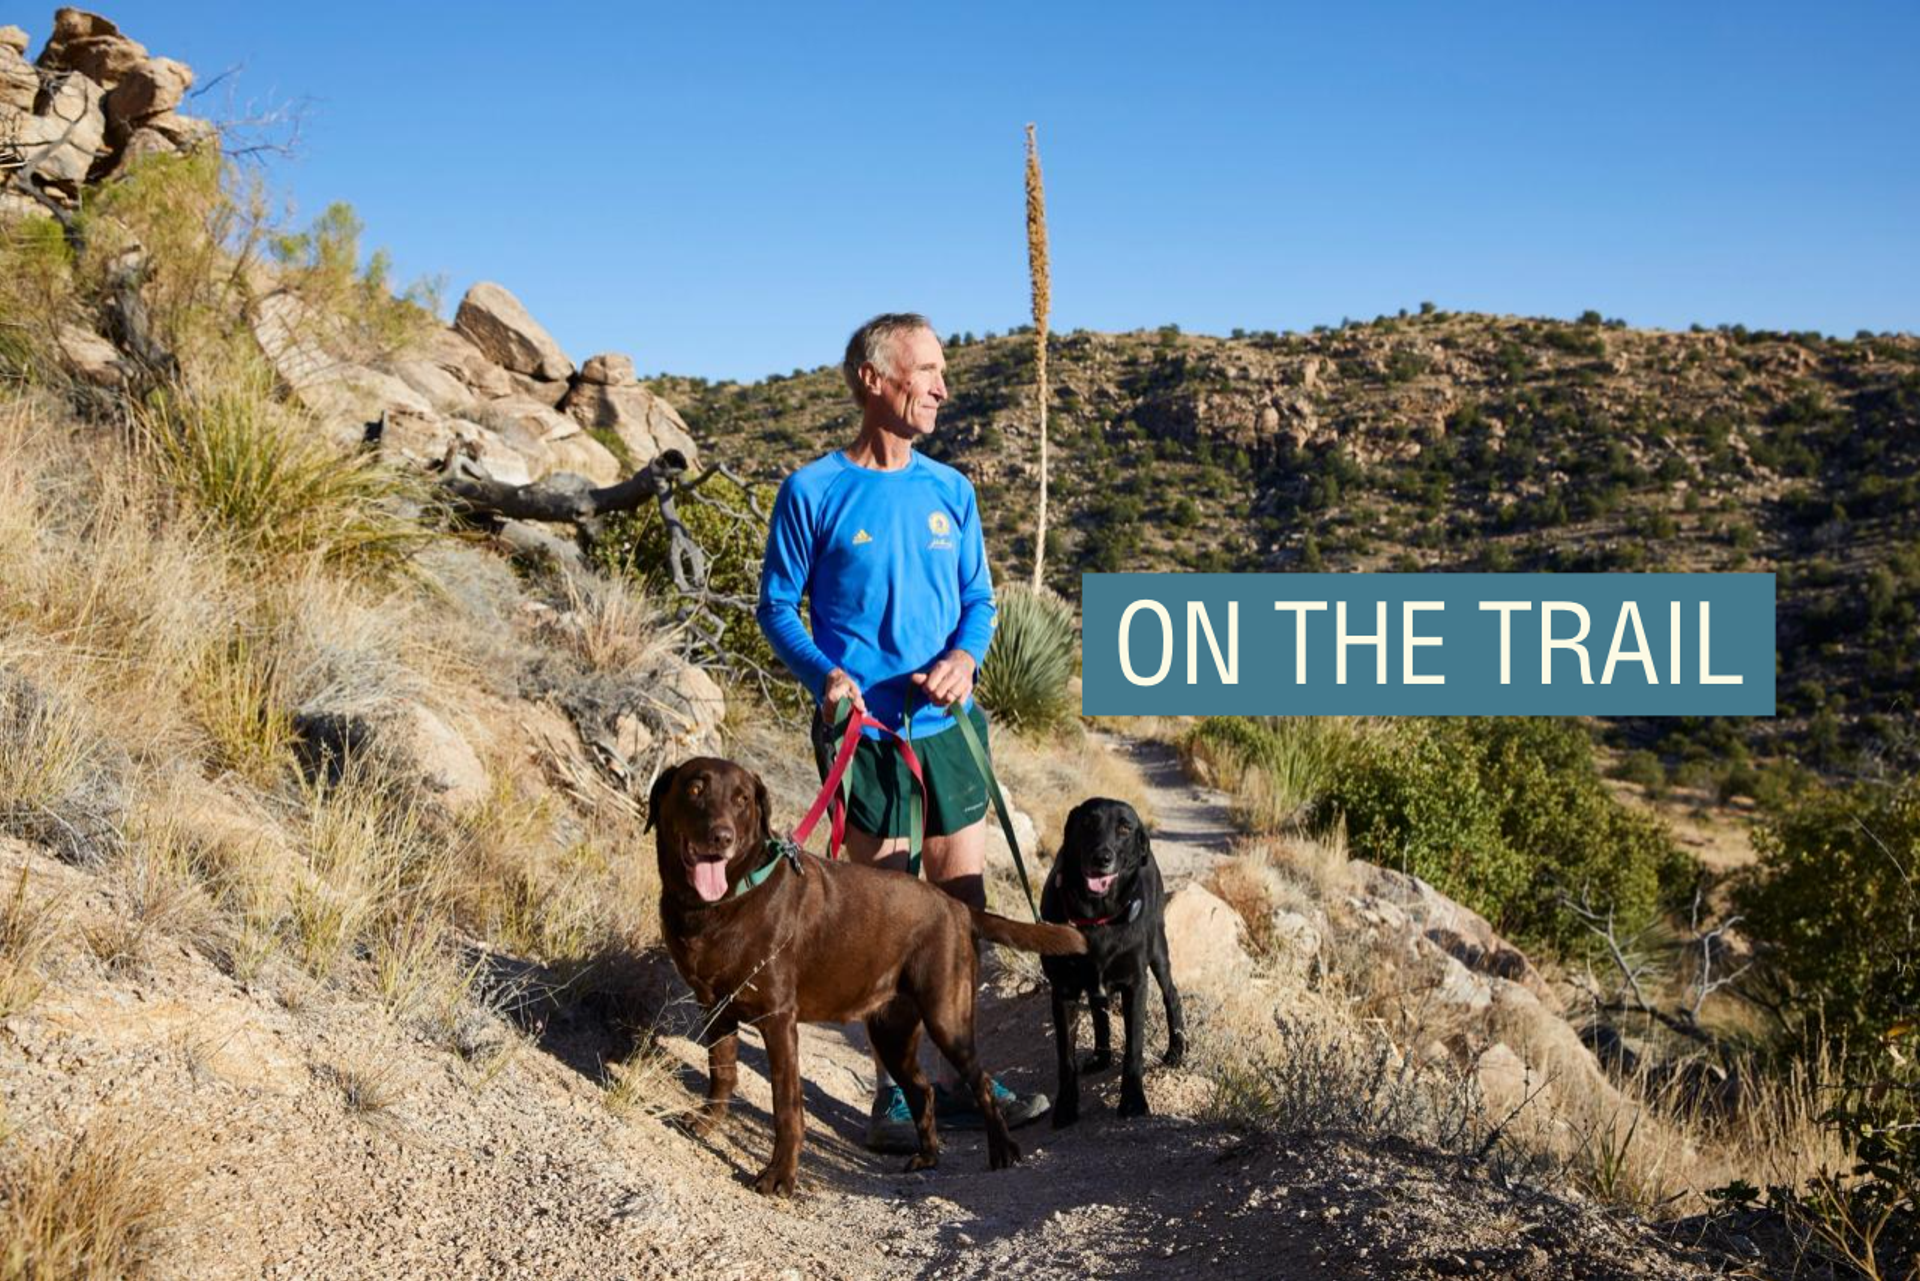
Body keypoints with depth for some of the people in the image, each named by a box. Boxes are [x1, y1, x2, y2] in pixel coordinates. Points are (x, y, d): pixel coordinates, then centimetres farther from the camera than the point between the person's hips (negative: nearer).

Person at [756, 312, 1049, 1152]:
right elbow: (776, 606, -1)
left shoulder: (949, 490, 6)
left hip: (948, 727, 4)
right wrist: (822, 673, -18)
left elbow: (978, 597, 11)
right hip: (865, 732, -4)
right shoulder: (813, 492, -6)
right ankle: (894, 1091, 15)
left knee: (965, 908, 8)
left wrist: (965, 656, -9)